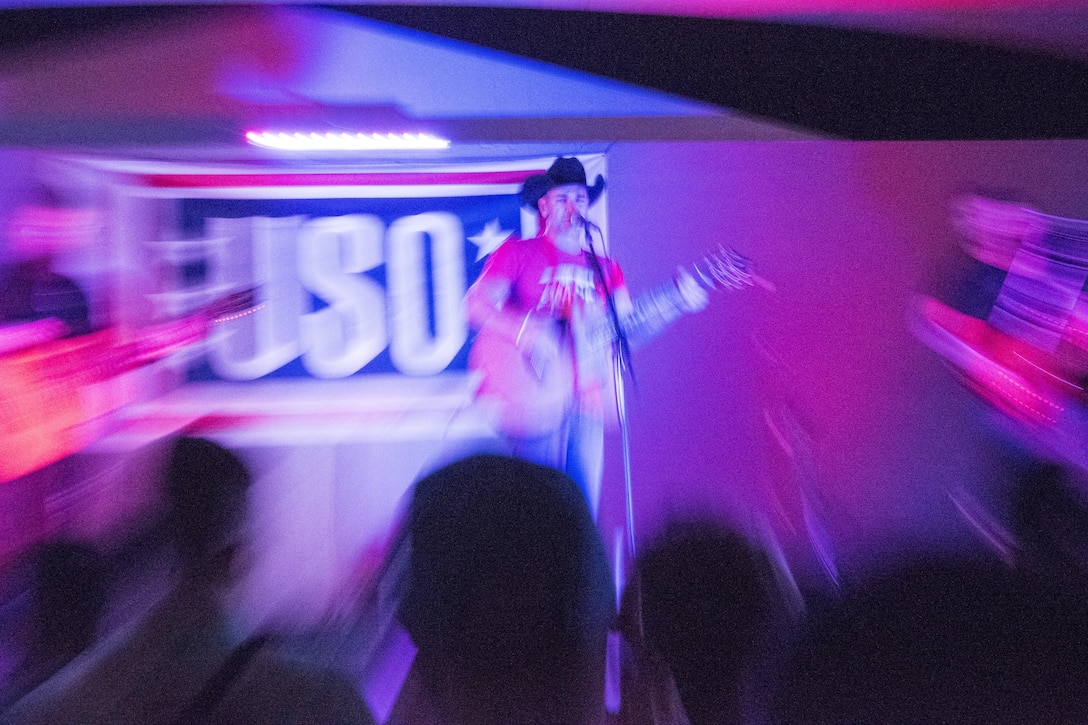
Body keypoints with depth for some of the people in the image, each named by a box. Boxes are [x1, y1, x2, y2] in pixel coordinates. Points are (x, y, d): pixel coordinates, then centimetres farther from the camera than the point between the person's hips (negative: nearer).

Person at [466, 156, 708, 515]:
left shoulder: (604, 267, 19)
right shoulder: (518, 253, 6)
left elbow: (626, 331, 11)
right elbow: (475, 305, -7)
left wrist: (679, 304, -3)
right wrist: (527, 332, -24)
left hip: (586, 402, 4)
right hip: (535, 399, -4)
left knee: (583, 509, 2)